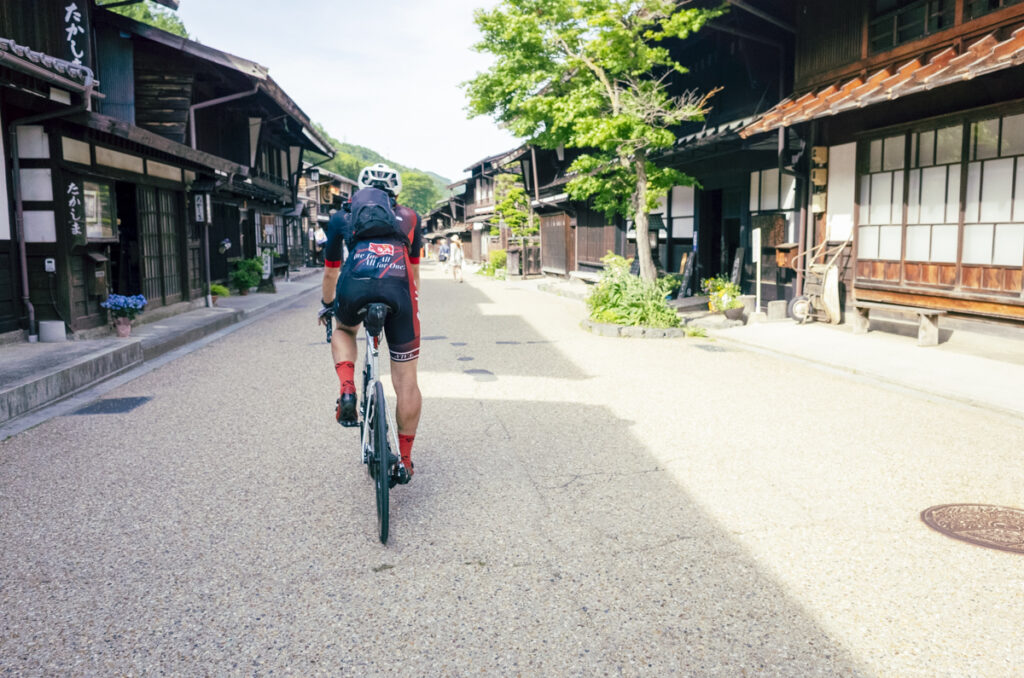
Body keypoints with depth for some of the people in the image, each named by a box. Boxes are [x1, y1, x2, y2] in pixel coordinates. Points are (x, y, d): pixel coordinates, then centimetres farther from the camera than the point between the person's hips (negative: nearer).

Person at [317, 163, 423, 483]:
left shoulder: (342, 217, 30)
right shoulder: (409, 217, 32)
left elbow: (330, 272, 41)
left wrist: (327, 306, 57)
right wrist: (412, 303, 57)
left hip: (355, 286, 0)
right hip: (399, 288, 0)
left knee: (343, 330, 35)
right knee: (406, 382, 11)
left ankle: (347, 391, 11)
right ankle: (405, 460, 19)